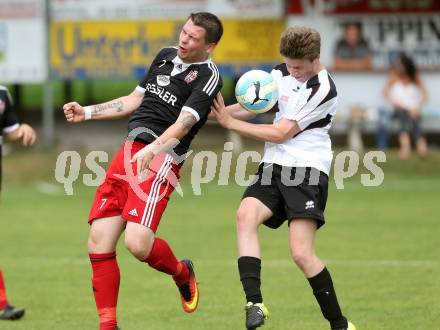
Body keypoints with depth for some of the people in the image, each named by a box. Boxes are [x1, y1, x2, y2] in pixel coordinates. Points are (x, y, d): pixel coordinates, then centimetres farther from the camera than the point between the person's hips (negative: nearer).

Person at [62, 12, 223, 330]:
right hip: (129, 150, 7)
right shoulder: (166, 55, 17)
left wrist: (153, 149, -36)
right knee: (99, 244, -2)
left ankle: (182, 273, 11)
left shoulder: (208, 75, -6)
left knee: (138, 242, -23)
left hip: (161, 159, -7)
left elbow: (184, 122, -20)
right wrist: (87, 112, 24)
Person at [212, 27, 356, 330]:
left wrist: (230, 122, -7)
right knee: (246, 214, -25)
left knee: (302, 254, -15)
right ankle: (254, 303, -31)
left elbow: (281, 133, -12)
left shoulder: (323, 90, -12)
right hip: (273, 167, 6)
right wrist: (222, 110, -5)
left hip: (307, 170, -6)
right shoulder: (282, 73, 10)